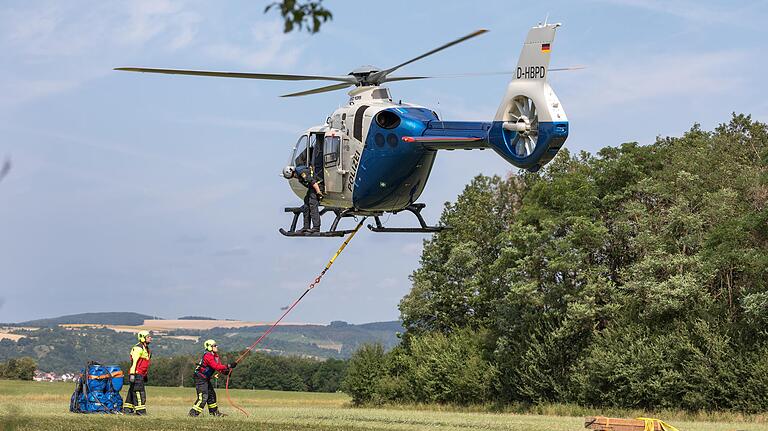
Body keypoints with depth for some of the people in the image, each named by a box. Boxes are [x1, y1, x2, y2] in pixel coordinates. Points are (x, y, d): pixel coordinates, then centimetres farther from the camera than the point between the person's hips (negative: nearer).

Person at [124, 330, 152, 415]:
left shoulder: (146, 349, 19)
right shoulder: (138, 348, -13)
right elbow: (134, 362, -19)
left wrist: (145, 375, 28)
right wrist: (132, 374, -24)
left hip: (141, 374, 10)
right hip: (137, 374, -10)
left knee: (132, 391, 13)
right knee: (139, 391, -11)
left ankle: (127, 408, 18)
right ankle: (140, 410, -12)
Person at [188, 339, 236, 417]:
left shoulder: (216, 356, 11)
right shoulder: (208, 356, -21)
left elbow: (219, 366, 9)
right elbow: (216, 366, -29)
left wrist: (226, 371, -11)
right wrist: (229, 366, -29)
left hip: (206, 379, 10)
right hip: (200, 379, -10)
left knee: (211, 394, 17)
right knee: (203, 397, -15)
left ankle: (214, 412, 28)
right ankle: (193, 413, -14)